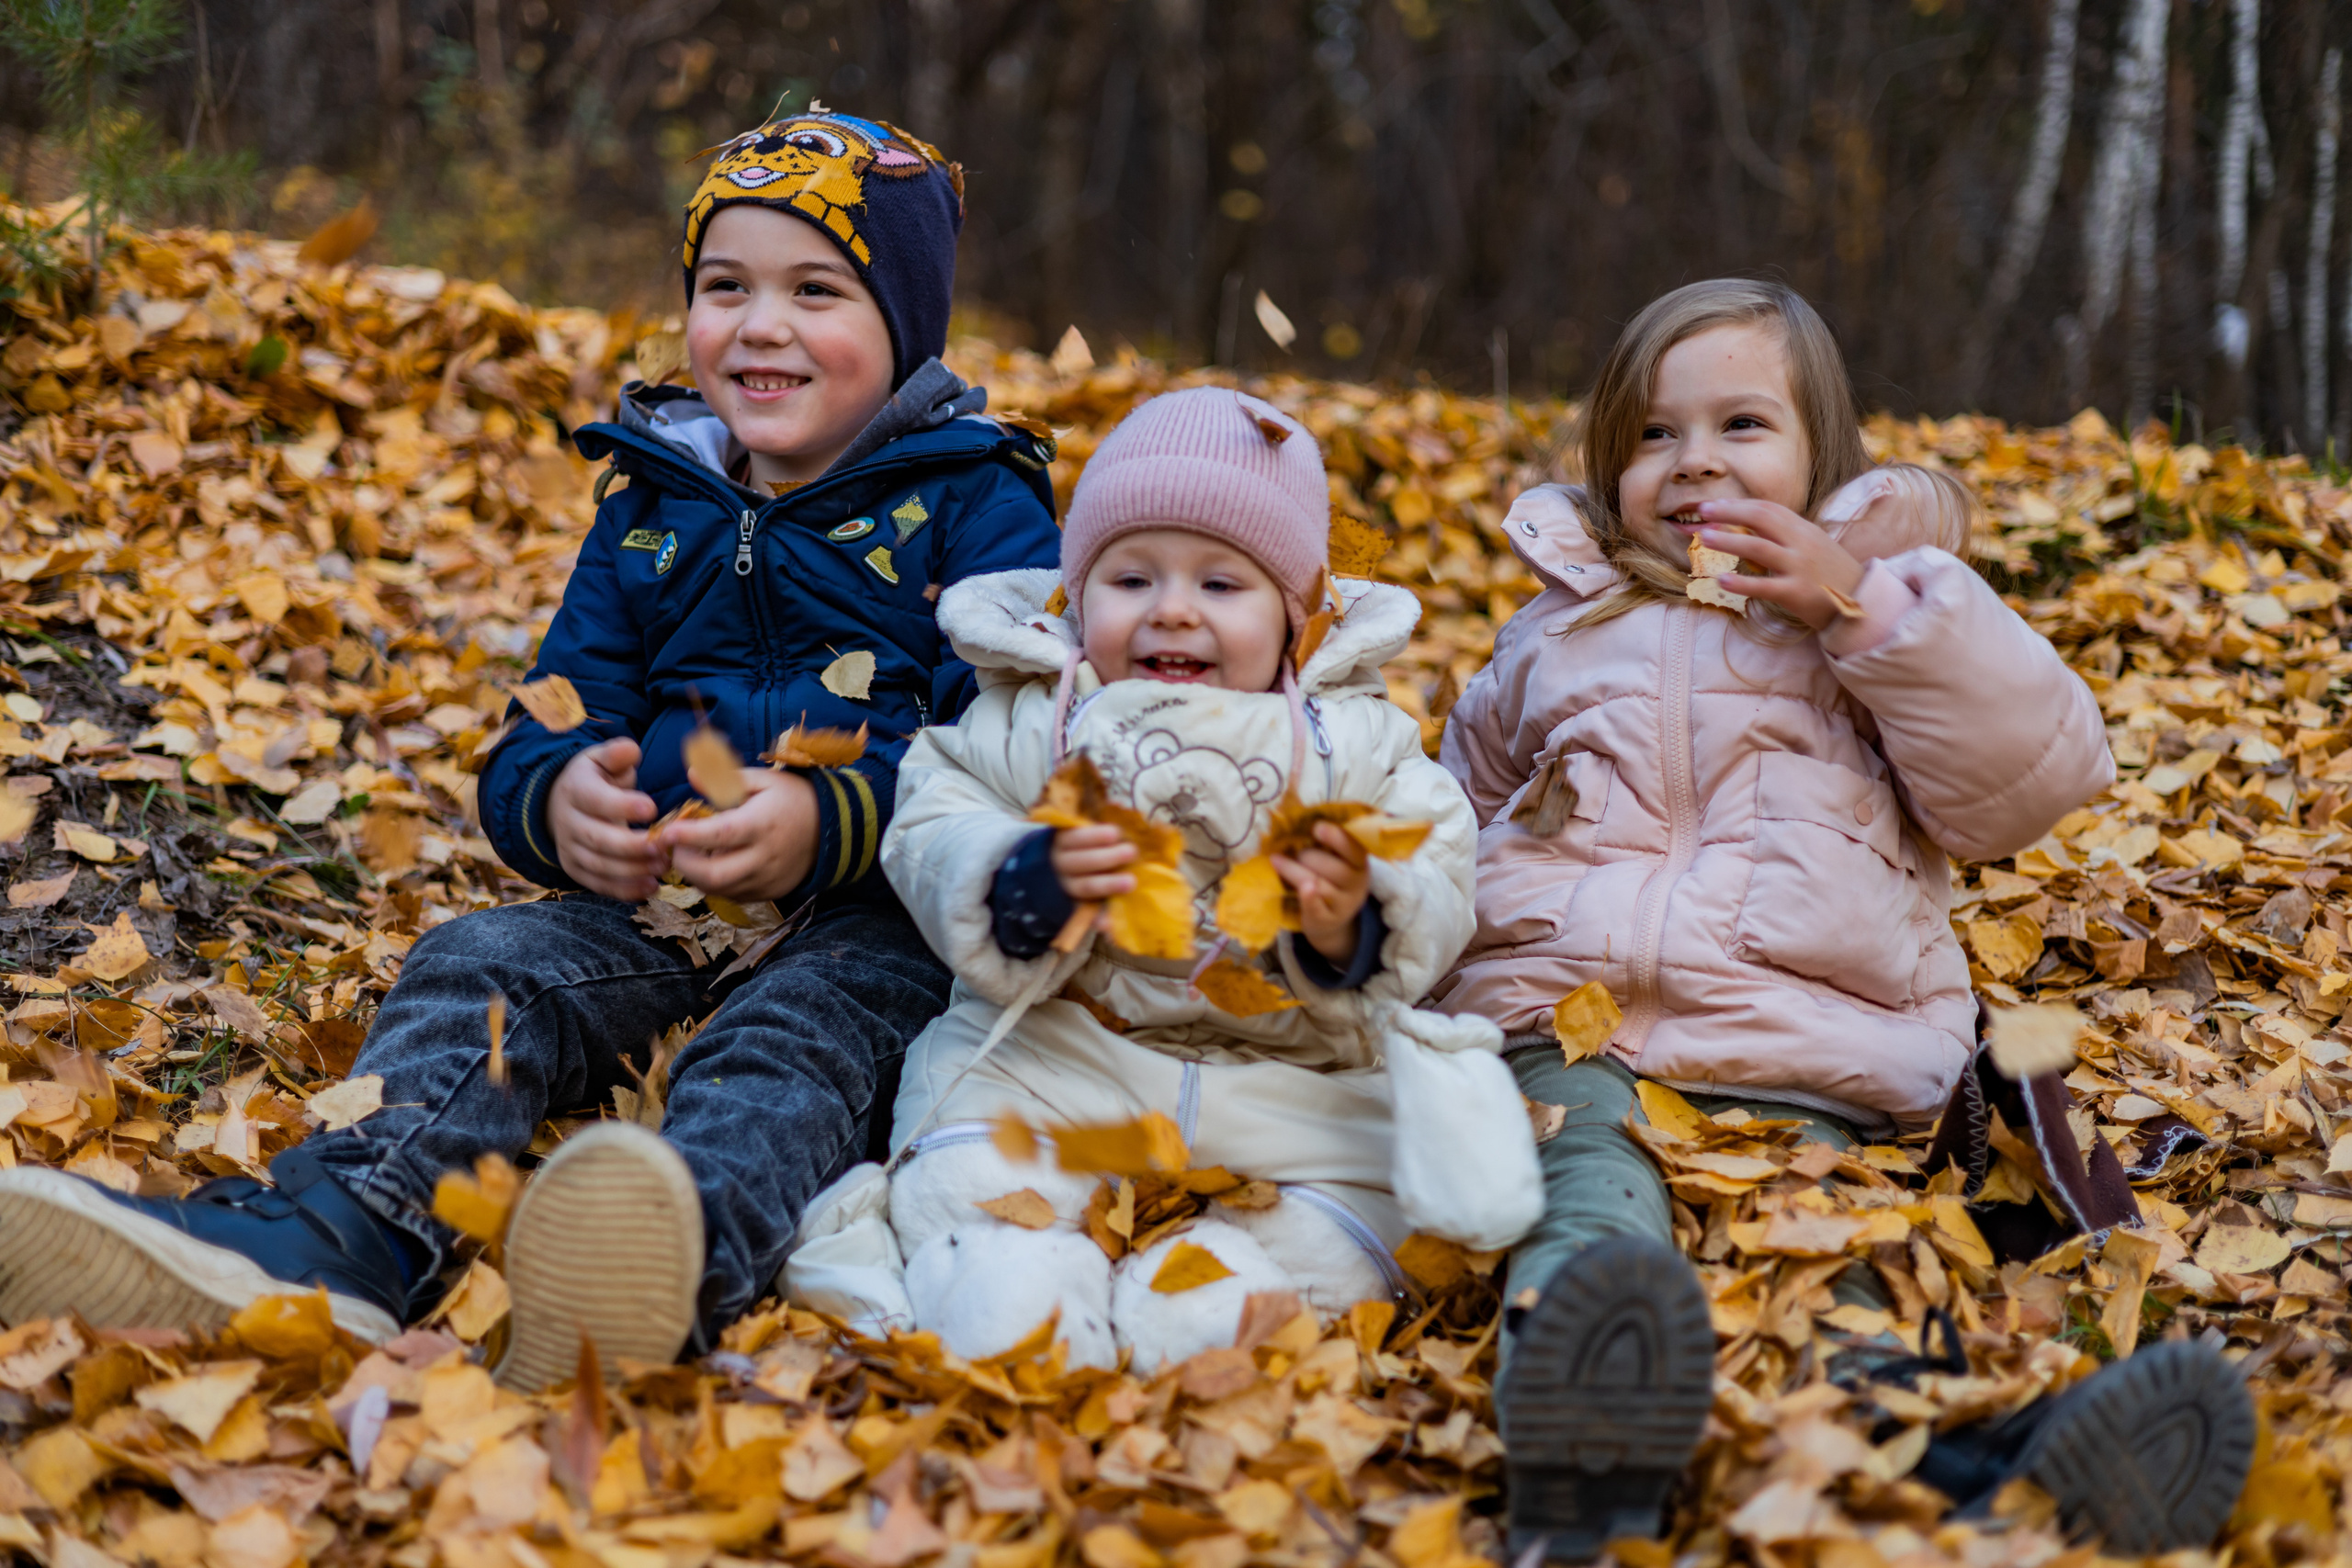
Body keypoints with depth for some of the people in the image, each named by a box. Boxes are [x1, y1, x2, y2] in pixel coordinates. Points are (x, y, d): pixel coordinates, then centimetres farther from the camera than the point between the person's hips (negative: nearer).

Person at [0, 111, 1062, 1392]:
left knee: (802, 1032, -37)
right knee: (481, 963, -22)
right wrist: (558, 798, -13)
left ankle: (691, 1256, -71)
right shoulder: (648, 511, 19)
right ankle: (337, 1239, -51)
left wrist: (830, 823, -28)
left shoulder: (972, 504, 4)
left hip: (889, 917, -5)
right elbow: (531, 748, 15)